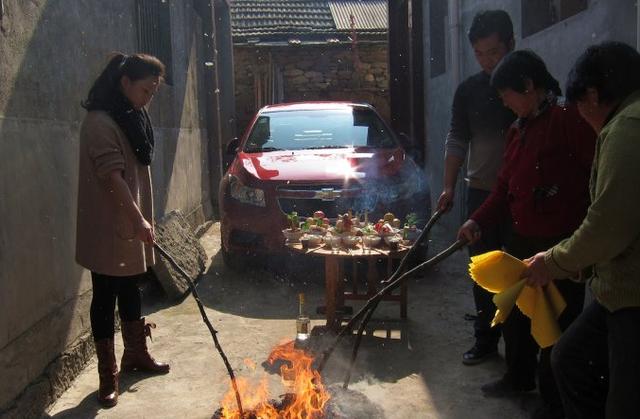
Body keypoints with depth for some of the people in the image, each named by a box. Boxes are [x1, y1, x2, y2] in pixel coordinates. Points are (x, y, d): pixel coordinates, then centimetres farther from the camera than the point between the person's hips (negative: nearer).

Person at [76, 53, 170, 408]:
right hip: (107, 228, -9)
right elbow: (112, 176, -23)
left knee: (130, 289, 18)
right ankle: (107, 375, 9)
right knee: (106, 296, 0)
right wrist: (138, 219, -24)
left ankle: (136, 353, 33)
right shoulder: (99, 122, -17)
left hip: (130, 225, 9)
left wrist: (142, 219, 16)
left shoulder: (132, 118, 13)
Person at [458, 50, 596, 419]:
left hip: (563, 243, -9)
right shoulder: (519, 129, 12)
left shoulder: (569, 119, -16)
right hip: (523, 240, 9)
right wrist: (478, 222, 7)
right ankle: (519, 377, 43)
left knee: (556, 323, 4)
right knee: (517, 312, 21)